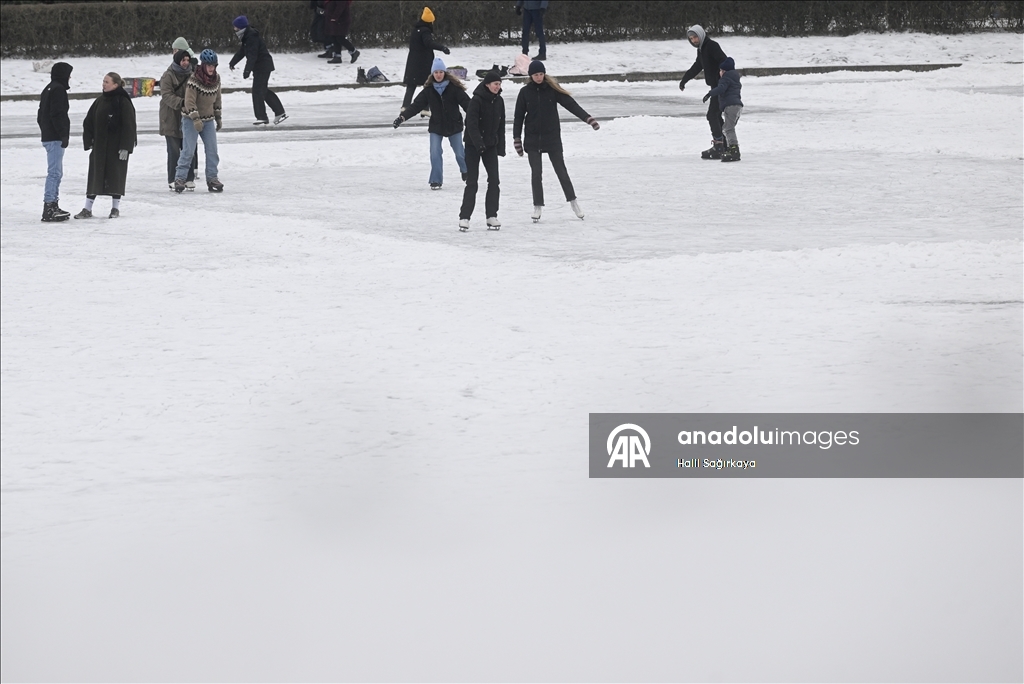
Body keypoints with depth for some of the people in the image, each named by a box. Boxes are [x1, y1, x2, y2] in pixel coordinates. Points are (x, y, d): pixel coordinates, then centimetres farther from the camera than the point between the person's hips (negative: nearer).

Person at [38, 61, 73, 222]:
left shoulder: (48, 90, 19)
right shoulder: (58, 90, -13)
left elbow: (41, 116, 23)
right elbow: (57, 114, -22)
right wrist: (64, 134, -21)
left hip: (48, 136, 11)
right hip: (55, 137, -11)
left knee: (55, 172, 15)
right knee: (55, 172, -11)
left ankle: (53, 207, 19)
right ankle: (49, 207, -14)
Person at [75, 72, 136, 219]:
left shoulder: (123, 102, -9)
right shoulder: (100, 101, 8)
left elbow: (129, 125, -11)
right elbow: (88, 122, 14)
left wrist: (125, 147, -15)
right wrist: (89, 141, 5)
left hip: (116, 146, -5)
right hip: (99, 146, 5)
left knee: (116, 174, 2)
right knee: (95, 174, 4)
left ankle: (115, 207, 14)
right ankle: (87, 208, 7)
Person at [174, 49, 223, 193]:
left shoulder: (216, 79, 1)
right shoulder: (194, 79, -20)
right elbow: (190, 101, -24)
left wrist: (218, 117, 15)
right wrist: (196, 119, -32)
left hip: (208, 119, 6)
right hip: (191, 120, -6)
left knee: (212, 150, 2)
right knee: (188, 150, -9)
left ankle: (212, 178, 11)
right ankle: (179, 178, -3)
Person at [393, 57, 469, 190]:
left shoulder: (454, 87, -12)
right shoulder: (429, 90, -5)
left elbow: (466, 102, -16)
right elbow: (416, 105, -7)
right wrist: (402, 117, -17)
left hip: (454, 125, -1)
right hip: (436, 126, 1)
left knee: (460, 152, 11)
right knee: (435, 153, -8)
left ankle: (465, 171, 41)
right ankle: (436, 180, 2)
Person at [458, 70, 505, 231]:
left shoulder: (499, 101, 4)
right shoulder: (477, 100, -16)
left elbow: (501, 125, 11)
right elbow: (472, 124, -22)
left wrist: (501, 146, 7)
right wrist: (479, 143, -32)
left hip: (490, 145, 5)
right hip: (473, 145, -5)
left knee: (494, 180, -2)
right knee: (472, 182, -5)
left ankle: (492, 216, 4)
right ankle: (464, 217, -1)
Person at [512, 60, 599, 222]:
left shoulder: (552, 89, -4)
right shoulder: (525, 92, -1)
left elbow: (570, 104, -10)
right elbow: (519, 116, 3)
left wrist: (588, 118, -20)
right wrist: (517, 139, -1)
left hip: (552, 138, -1)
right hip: (533, 140, 1)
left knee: (561, 171, 2)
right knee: (536, 174, 1)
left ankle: (573, 201, 15)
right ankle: (537, 207, 9)